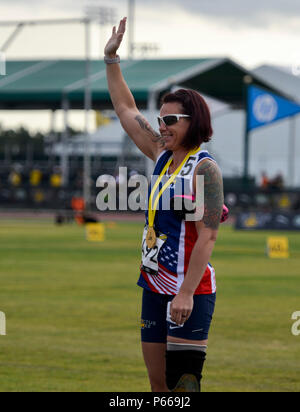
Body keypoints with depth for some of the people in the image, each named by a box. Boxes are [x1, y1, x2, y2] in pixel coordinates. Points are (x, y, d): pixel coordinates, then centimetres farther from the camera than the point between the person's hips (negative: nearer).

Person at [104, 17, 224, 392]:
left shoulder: (204, 169, -12)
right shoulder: (163, 156, 11)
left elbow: (207, 237, -18)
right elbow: (125, 109, 23)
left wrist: (187, 294, -25)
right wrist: (111, 58, 21)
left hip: (190, 291, -8)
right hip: (155, 287, 8)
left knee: (183, 384, -13)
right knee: (159, 385, 9)